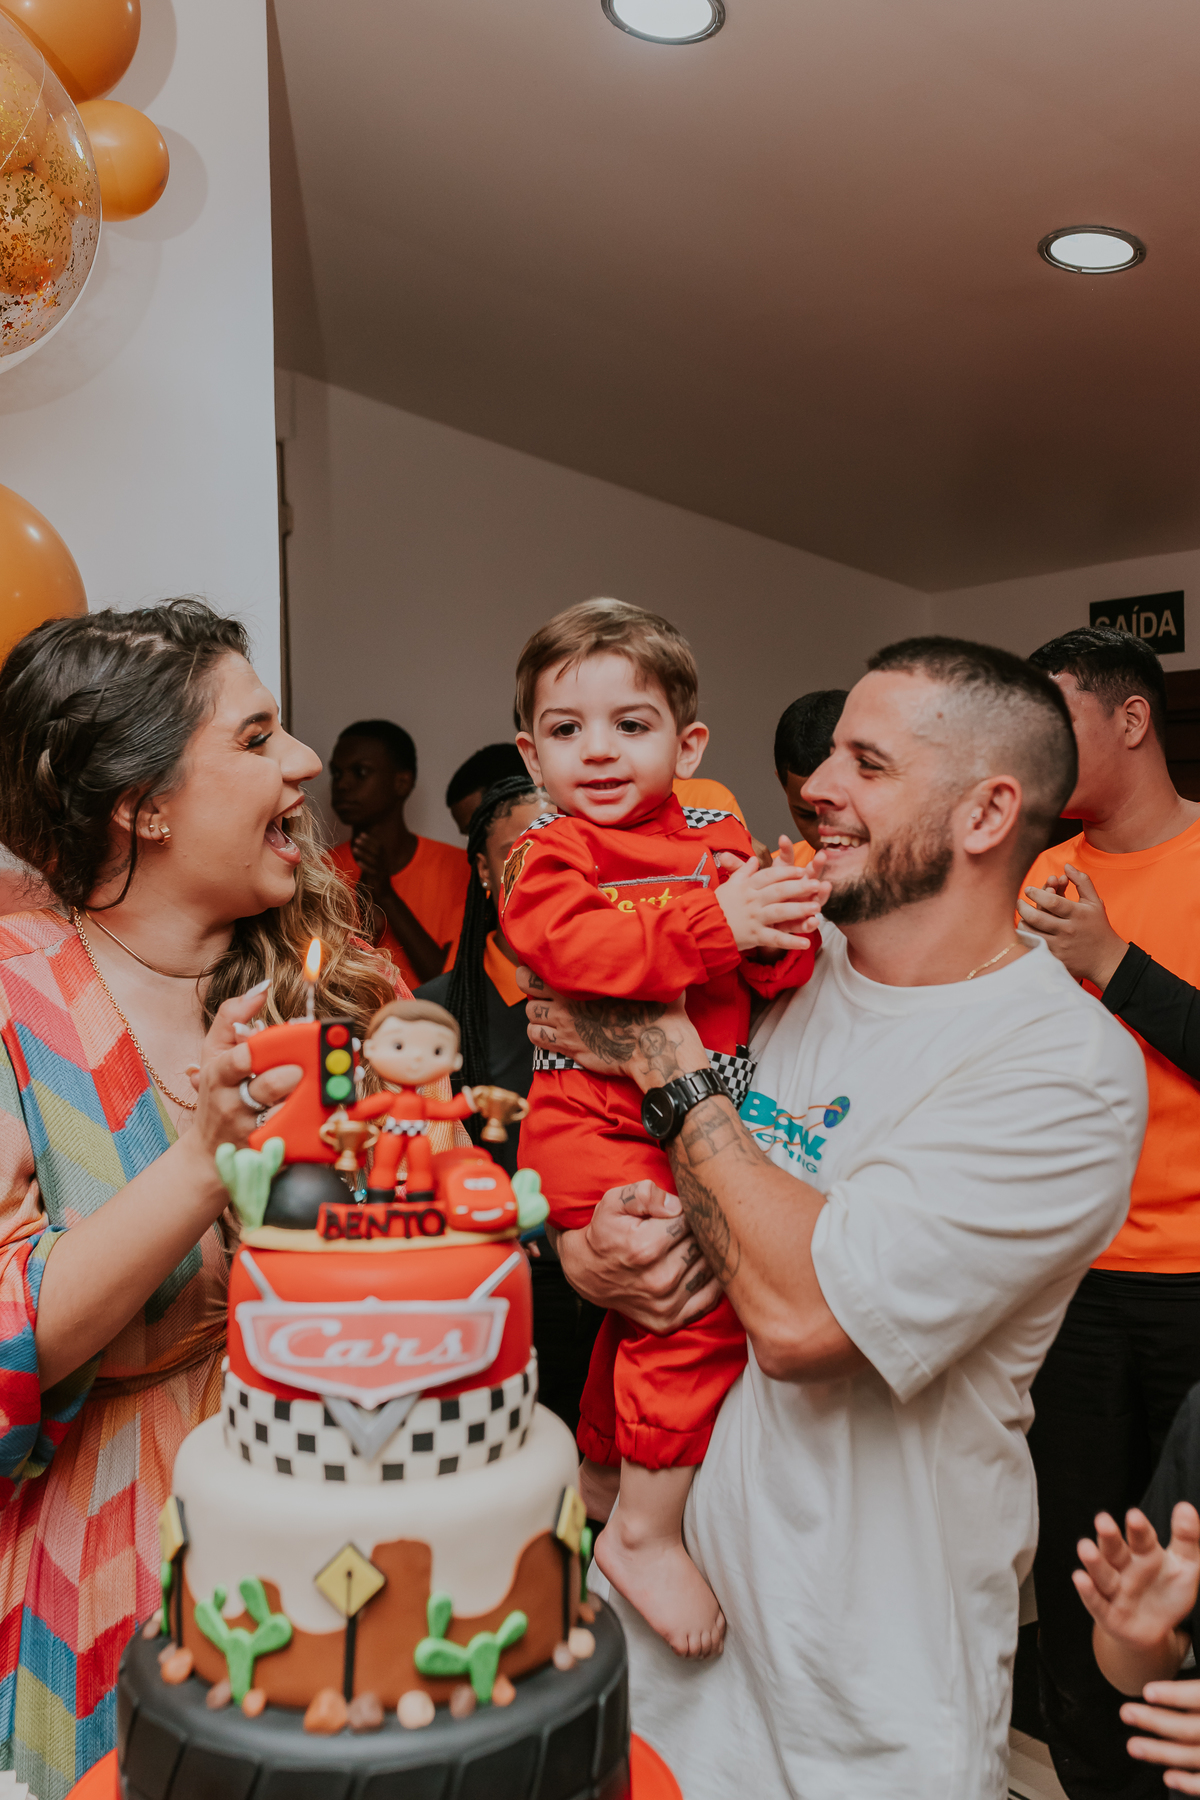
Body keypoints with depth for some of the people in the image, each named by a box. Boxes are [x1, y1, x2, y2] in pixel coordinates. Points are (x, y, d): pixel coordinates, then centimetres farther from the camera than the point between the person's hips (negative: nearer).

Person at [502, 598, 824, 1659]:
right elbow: (568, 943, -25)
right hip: (596, 1122, -6)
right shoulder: (549, 853, -5)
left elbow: (778, 969, 7)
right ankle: (647, 1533, -2)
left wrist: (781, 938, -17)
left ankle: (601, 1468, 47)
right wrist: (714, 920, -30)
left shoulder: (724, 841, 9)